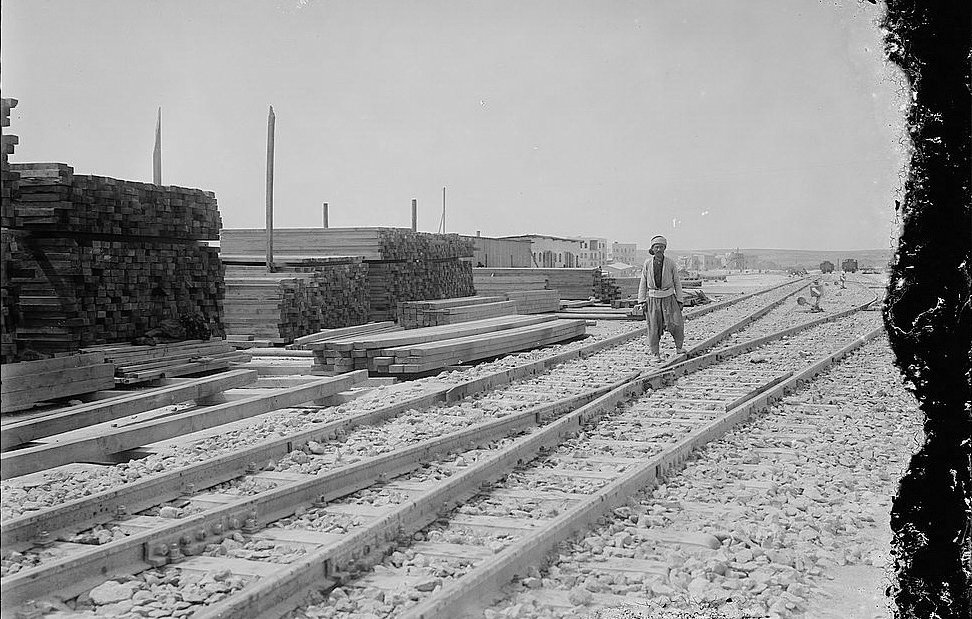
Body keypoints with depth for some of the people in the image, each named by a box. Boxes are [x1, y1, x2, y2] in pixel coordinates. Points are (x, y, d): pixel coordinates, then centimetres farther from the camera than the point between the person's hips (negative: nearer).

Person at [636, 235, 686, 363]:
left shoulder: (670, 263, -1)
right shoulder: (648, 263, 1)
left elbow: (677, 282, 5)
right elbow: (643, 283, 6)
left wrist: (680, 300, 1)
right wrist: (642, 301, 0)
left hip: (668, 298, 0)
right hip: (653, 299, 1)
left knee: (675, 324, -12)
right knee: (654, 327, 0)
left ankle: (679, 348, 9)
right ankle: (655, 354, 11)